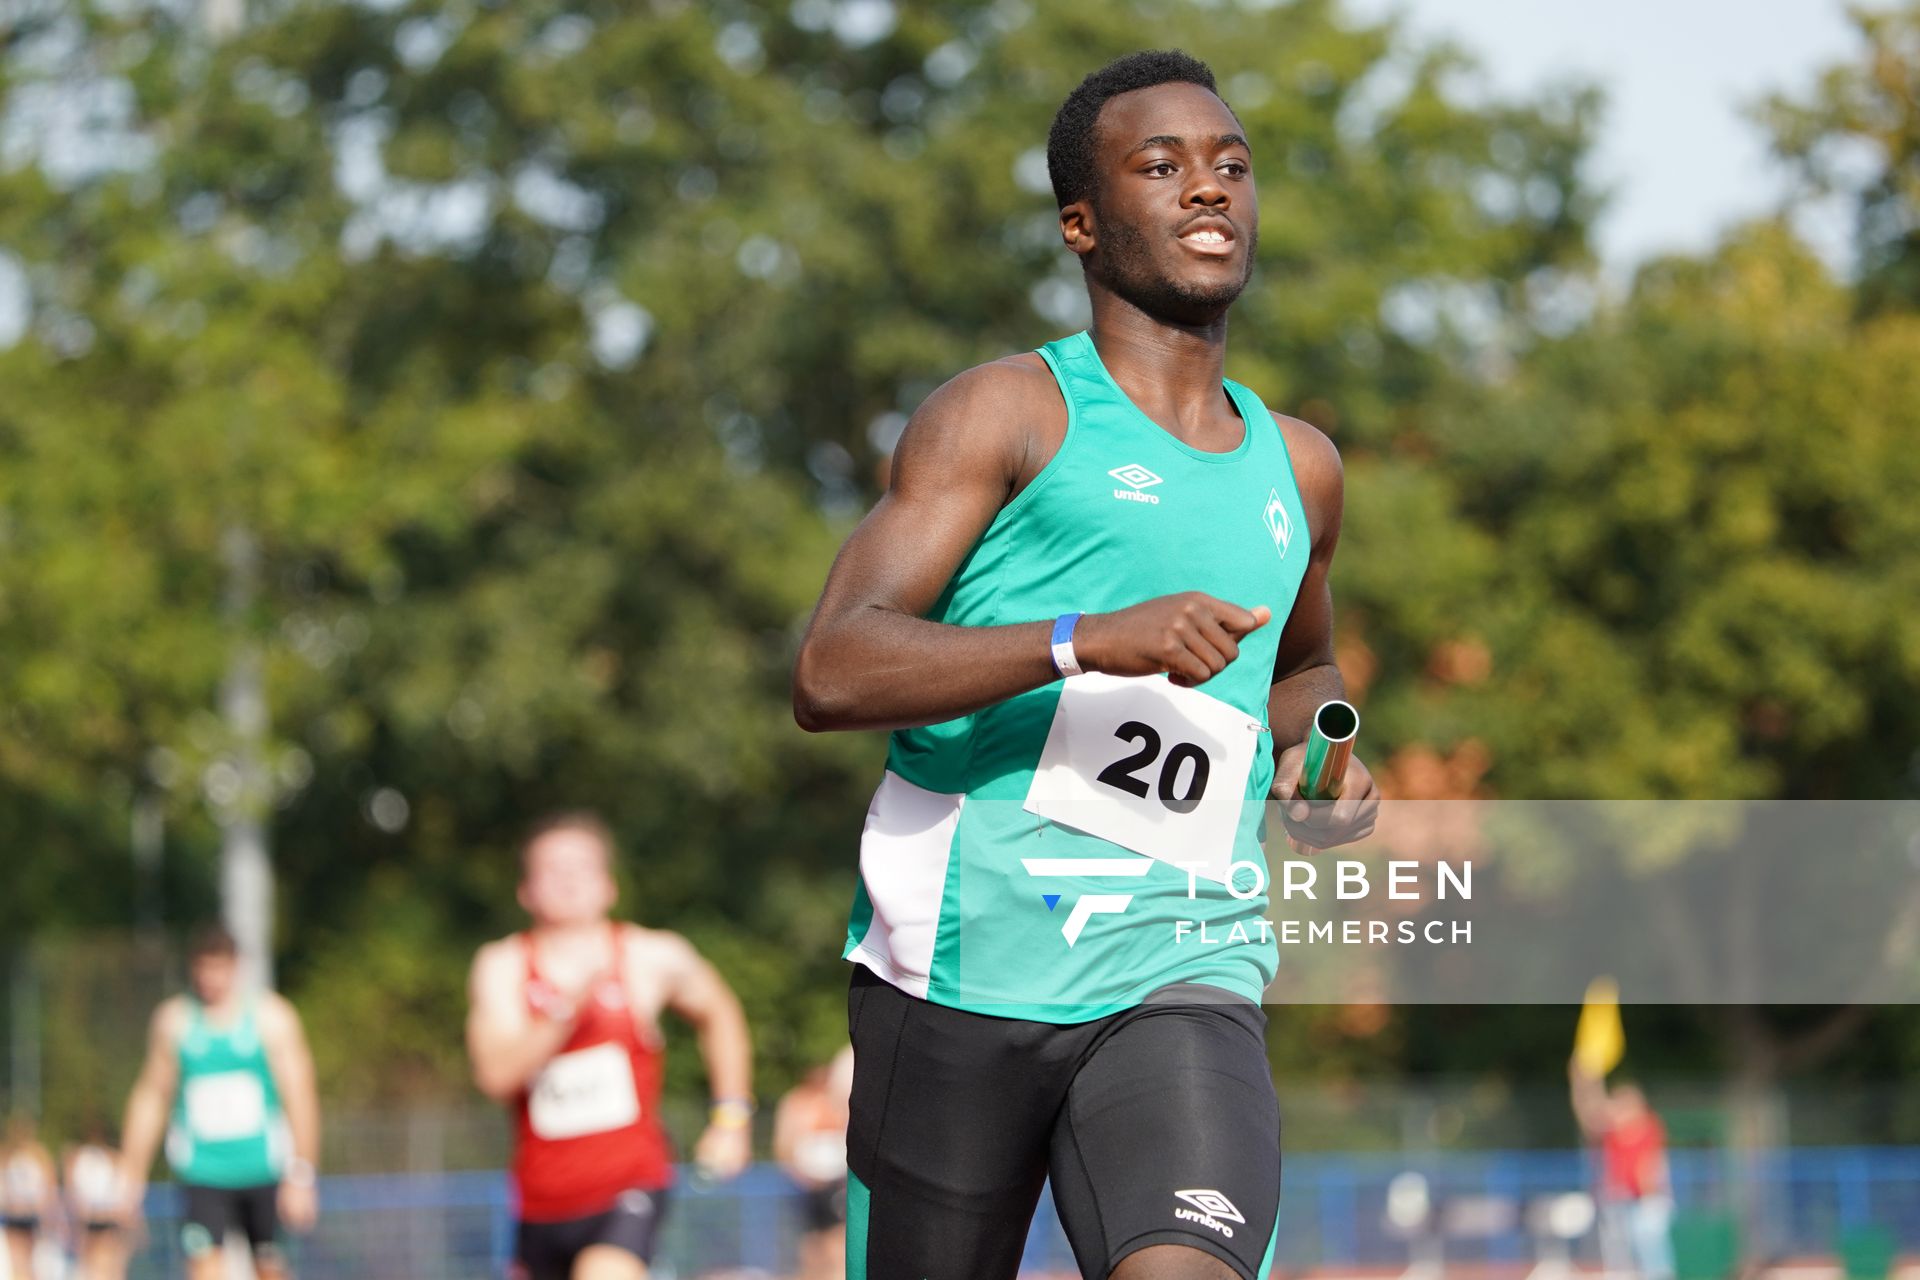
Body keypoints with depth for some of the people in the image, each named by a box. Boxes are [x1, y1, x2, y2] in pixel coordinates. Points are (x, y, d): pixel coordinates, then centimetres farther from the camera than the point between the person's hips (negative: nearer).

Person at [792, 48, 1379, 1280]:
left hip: (1183, 980, 3)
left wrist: (1311, 749, 14)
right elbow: (829, 673, -11)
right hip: (962, 970, -3)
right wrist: (1086, 641, -23)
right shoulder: (1011, 414, 0)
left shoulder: (1298, 471, 18)